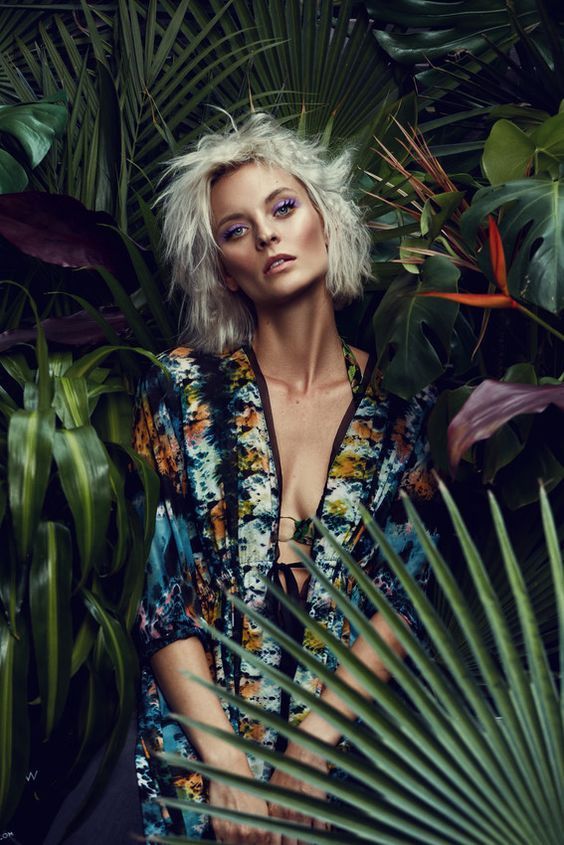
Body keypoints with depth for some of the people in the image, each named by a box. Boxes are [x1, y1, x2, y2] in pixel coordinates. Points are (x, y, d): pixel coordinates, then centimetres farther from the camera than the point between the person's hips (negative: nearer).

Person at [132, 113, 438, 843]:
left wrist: (320, 730, -11)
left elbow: (406, 600, 1)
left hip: (344, 747, 1)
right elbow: (156, 590, -3)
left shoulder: (401, 405, 3)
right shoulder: (184, 389, 0)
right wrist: (227, 762, -10)